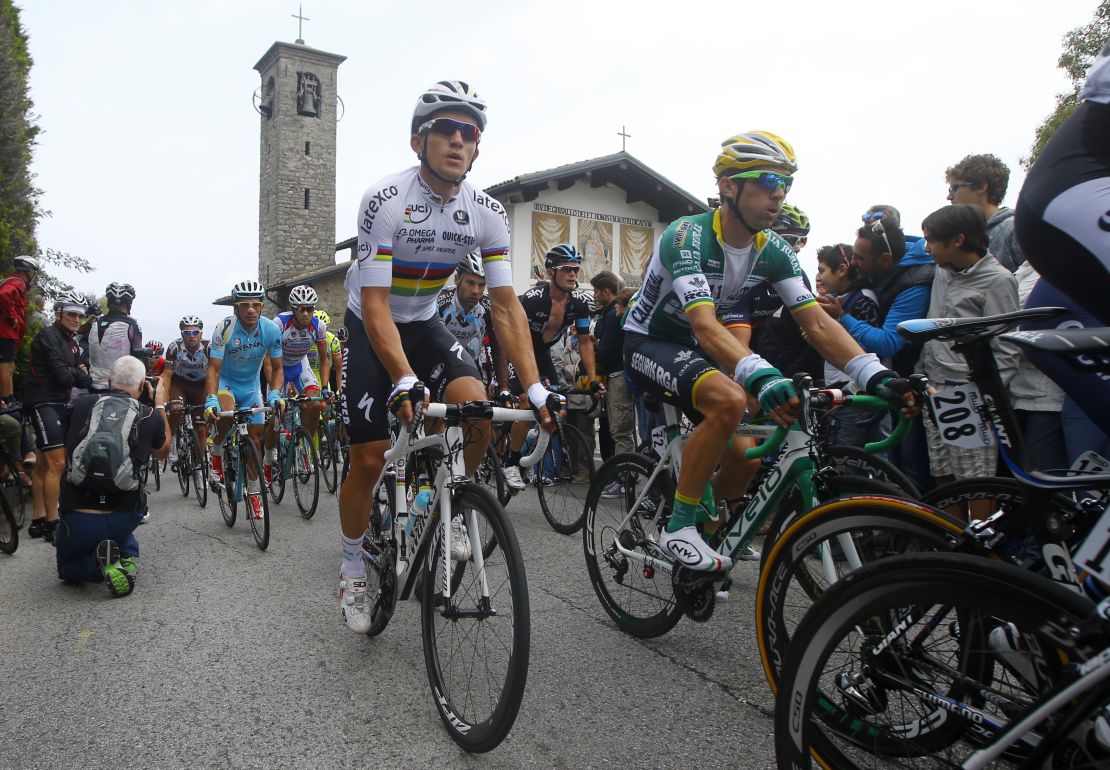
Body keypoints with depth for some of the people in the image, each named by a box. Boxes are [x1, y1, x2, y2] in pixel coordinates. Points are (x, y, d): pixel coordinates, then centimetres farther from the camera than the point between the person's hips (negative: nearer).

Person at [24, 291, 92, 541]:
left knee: (44, 463, 12)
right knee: (57, 463, -14)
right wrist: (85, 377, -4)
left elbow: (74, 372, 14)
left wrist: (80, 372, -6)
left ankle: (38, 520, 18)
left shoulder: (71, 341, 17)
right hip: (43, 403, -9)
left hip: (58, 403, 9)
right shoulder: (48, 336, -12)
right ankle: (52, 524, -9)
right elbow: (62, 375, -19)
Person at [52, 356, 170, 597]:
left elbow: (66, 454, 17)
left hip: (78, 520, -1)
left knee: (67, 568, 28)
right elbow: (163, 452, 20)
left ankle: (98, 562, -5)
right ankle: (128, 558, 6)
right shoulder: (150, 416, -4)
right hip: (126, 518, 1)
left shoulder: (81, 405, -1)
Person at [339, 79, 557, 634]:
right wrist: (405, 380, -42)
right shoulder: (385, 200, -25)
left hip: (424, 324, 3)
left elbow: (506, 306, -16)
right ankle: (352, 570, 19)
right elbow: (376, 303, -28)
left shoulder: (486, 212, -13)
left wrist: (534, 388, -26)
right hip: (370, 327, -3)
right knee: (369, 458, -5)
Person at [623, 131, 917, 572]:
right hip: (648, 342, -7)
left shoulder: (774, 251, -6)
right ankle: (679, 526, -20)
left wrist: (876, 376, -29)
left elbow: (817, 323, -13)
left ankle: (706, 515, 32)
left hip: (693, 350, 7)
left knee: (743, 459, 0)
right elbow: (705, 325, -39)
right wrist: (761, 376, -55)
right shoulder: (687, 237, -26)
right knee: (729, 400, -34)